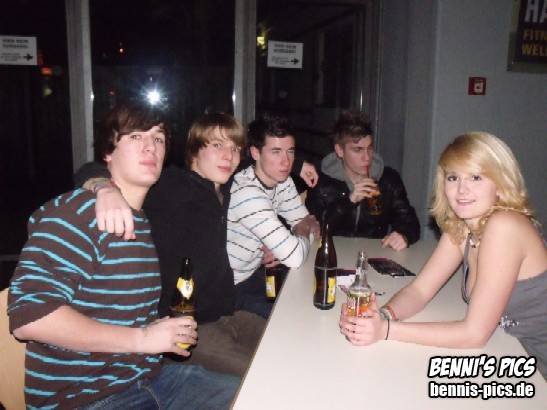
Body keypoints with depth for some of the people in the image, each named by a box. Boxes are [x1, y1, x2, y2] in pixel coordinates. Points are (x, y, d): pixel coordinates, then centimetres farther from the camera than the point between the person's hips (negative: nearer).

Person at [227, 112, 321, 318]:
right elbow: (296, 258, -32)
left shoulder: (282, 180, -1)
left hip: (254, 272, 8)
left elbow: (309, 224, 7)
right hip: (229, 291, -8)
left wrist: (279, 249, -14)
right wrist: (303, 232, -9)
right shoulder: (246, 193, -30)